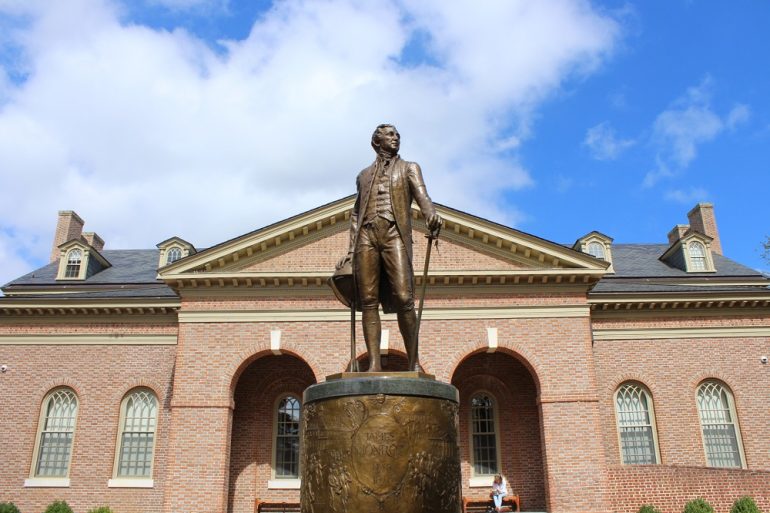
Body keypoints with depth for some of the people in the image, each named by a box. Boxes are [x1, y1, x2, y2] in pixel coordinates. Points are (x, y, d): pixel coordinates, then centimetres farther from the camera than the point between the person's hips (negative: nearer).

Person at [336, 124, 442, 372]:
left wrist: (431, 213, -24)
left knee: (403, 298, -16)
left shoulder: (409, 168, 19)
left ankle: (414, 361, -8)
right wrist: (351, 250, 13)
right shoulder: (364, 175, 27)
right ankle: (374, 363, -9)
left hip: (394, 233, -3)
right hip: (366, 235, 3)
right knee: (368, 300, -8)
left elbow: (422, 196, 0)